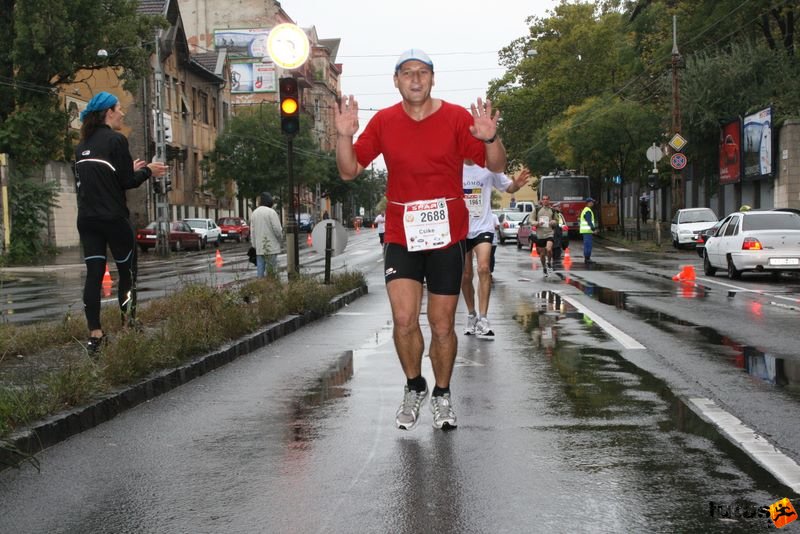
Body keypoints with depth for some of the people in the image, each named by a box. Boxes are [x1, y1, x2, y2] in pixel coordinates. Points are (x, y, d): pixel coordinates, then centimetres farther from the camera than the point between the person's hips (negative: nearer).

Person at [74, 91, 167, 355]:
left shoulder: (83, 145, 13)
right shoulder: (116, 140, -9)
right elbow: (127, 182, -11)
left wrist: (130, 170, 21)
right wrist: (147, 171, 6)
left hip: (87, 219, 6)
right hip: (114, 218, -6)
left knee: (94, 274, 2)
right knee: (128, 272, 8)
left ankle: (95, 335, -2)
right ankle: (128, 327, 9)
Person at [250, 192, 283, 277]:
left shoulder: (254, 213, 11)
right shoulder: (271, 212, -10)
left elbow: (252, 232, 12)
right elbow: (277, 229, -14)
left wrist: (254, 246, 16)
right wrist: (281, 238, 4)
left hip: (259, 248, 6)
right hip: (271, 247, -6)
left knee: (260, 267, 7)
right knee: (272, 269, -4)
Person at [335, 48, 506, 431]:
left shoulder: (457, 118, -3)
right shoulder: (383, 122, 2)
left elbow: (496, 167, -4)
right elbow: (349, 171, 4)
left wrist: (490, 139, -25)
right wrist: (344, 136, -14)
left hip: (447, 236, 0)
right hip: (400, 235, 1)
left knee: (442, 325, 5)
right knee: (404, 319, -11)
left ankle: (442, 395, 27)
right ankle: (414, 388, 16)